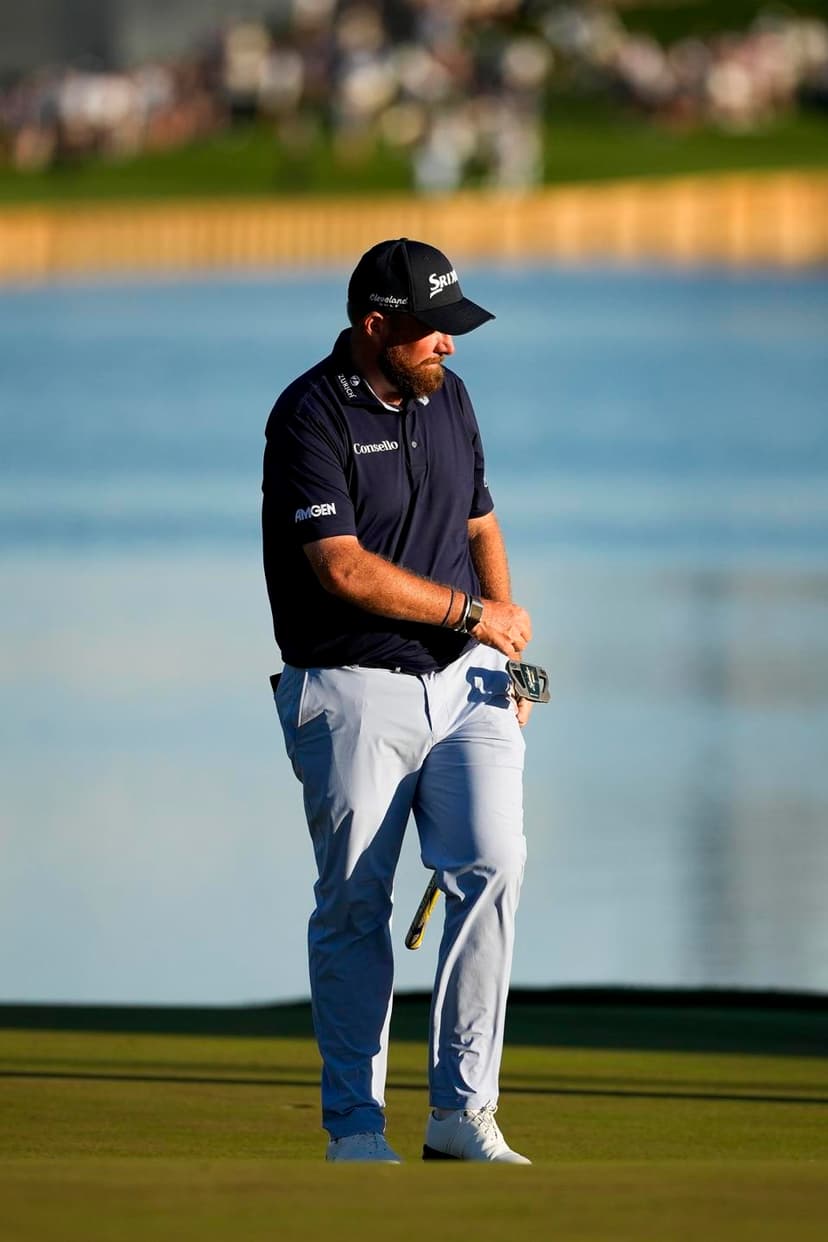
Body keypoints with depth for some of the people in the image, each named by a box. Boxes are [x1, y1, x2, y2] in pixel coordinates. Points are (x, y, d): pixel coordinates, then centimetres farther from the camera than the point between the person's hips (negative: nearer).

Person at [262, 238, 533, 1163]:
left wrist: (506, 651, 12)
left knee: (493, 867, -12)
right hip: (356, 694, -5)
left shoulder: (447, 397, 12)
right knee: (354, 907, 0)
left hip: (464, 681, 5)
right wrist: (472, 612, -10)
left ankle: (461, 1113, -7)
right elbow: (343, 567, -18)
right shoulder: (310, 415, -11)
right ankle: (355, 1127, 11)